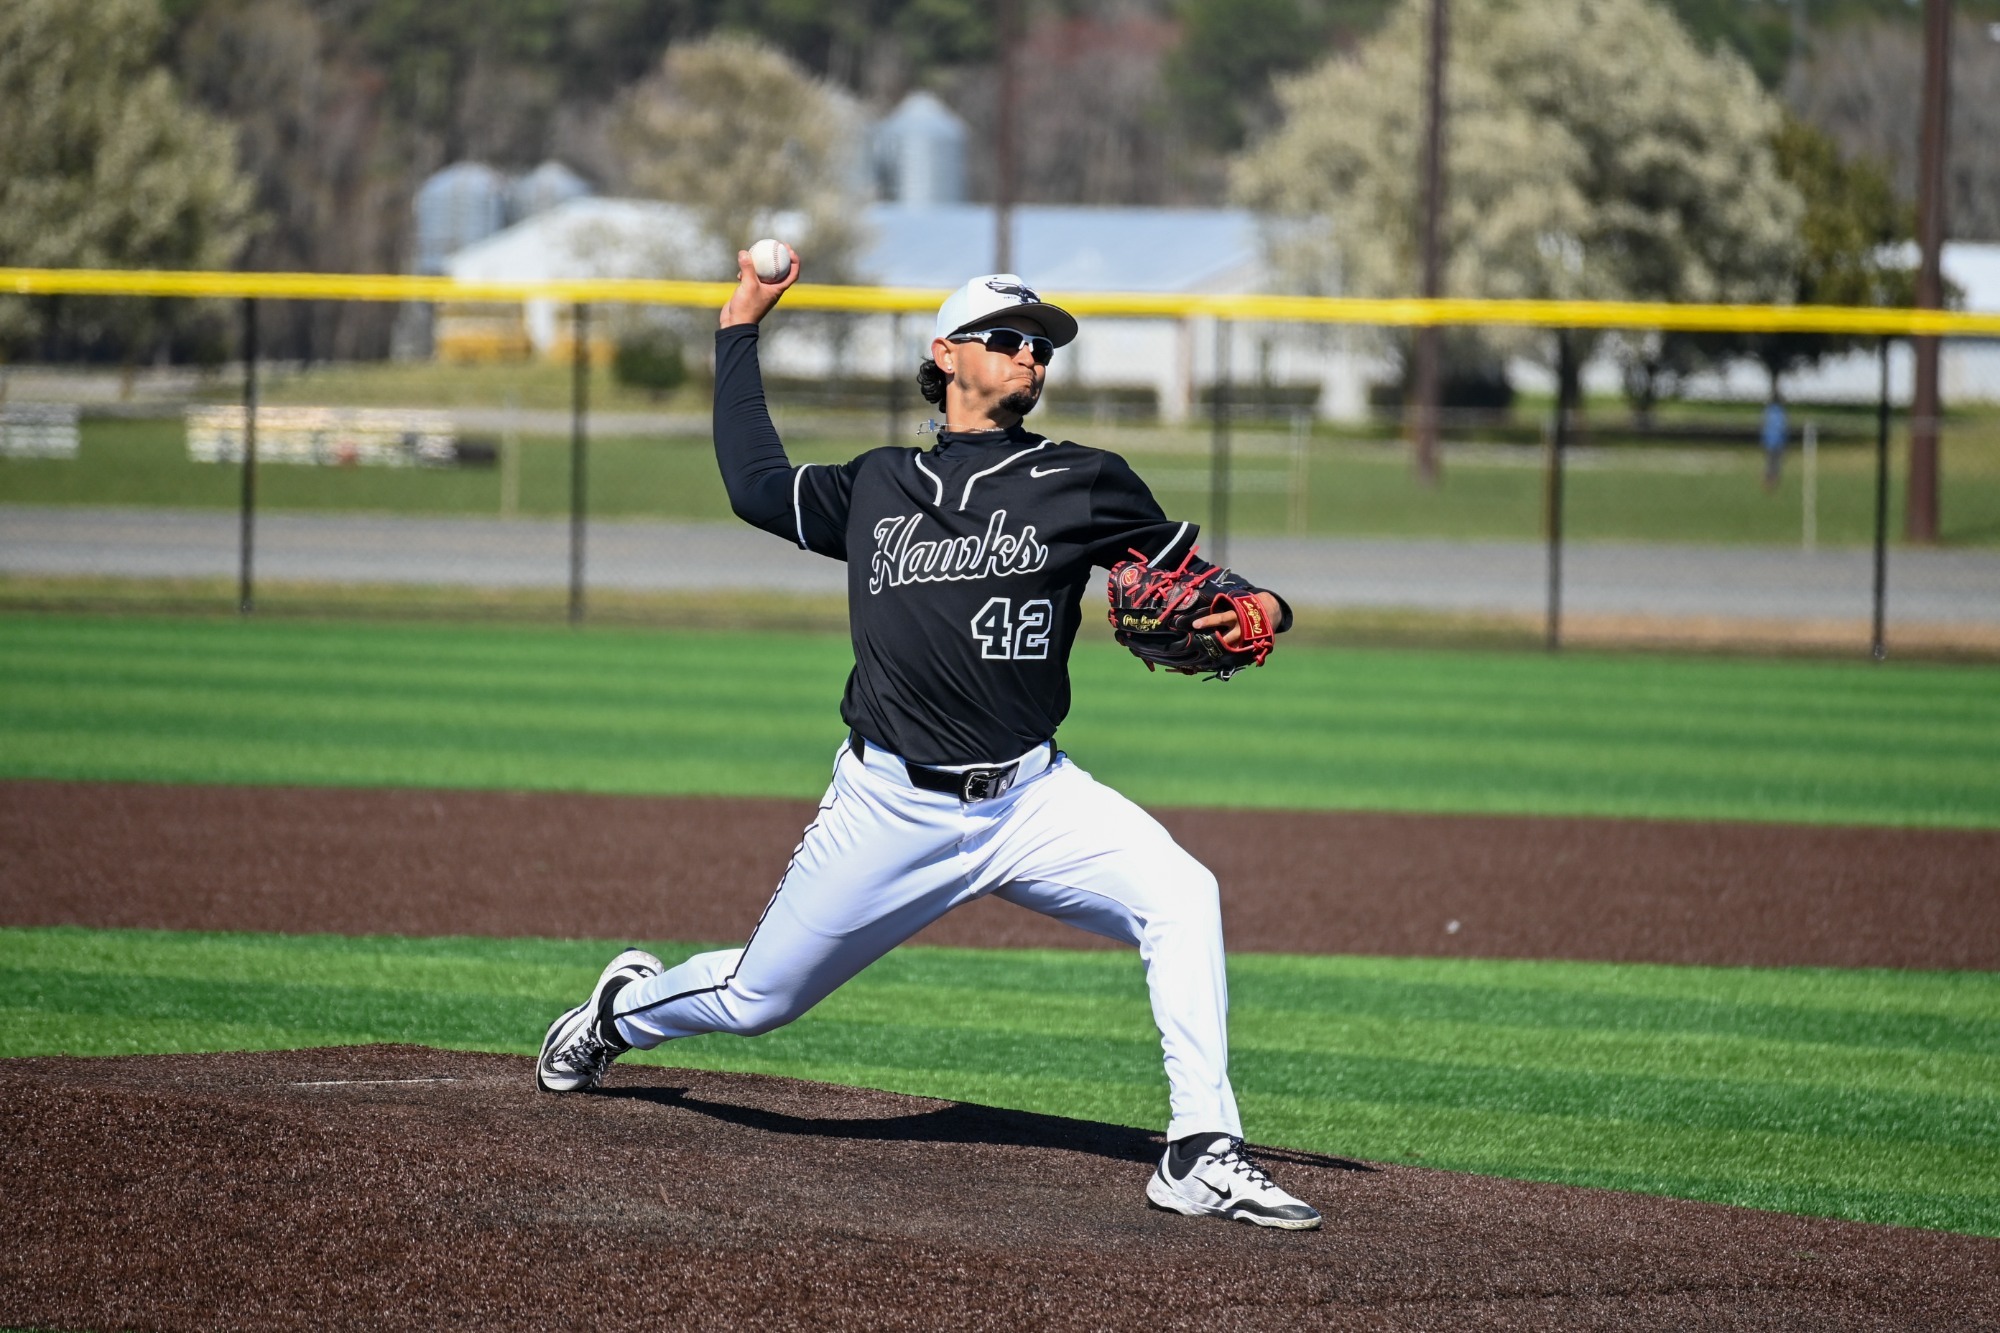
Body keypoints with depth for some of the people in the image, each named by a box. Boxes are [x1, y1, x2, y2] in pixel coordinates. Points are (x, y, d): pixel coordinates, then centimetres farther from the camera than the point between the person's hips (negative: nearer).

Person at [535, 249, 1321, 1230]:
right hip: (891, 806, 1)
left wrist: (1255, 608, -17)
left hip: (1030, 799, -1)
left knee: (1181, 896, -26)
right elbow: (753, 483, 25)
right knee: (754, 999, 9)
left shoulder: (1080, 484, 4)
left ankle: (1201, 1156, -24)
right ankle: (627, 1006, 45)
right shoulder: (877, 488, 11)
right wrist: (739, 330, 27)